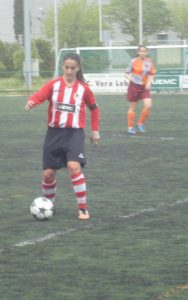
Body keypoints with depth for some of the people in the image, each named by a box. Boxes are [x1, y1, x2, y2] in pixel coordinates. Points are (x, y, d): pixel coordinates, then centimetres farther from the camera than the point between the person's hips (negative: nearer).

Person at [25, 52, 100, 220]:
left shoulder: (83, 88, 2)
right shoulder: (53, 85, 0)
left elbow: (94, 108, 16)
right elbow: (38, 96, -17)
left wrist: (95, 130, 14)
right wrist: (31, 103, -40)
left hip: (74, 132, -2)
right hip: (54, 132, 2)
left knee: (74, 167, -23)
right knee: (48, 173, 3)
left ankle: (83, 208, -13)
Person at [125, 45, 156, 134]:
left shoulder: (149, 62, 1)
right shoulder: (134, 62, -9)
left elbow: (152, 74, 12)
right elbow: (127, 73, -3)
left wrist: (149, 82, -5)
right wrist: (130, 78, -23)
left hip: (145, 87, 3)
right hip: (134, 86, -3)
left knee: (148, 105, -13)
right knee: (132, 107, 5)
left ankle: (141, 123, 8)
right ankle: (130, 127, 20)